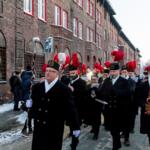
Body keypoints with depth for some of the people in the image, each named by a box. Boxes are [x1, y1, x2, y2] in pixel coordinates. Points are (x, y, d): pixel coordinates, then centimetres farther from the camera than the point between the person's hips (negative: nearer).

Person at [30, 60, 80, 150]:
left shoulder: (64, 90, -12)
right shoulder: (37, 87, 4)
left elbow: (71, 109, -11)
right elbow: (33, 103, 16)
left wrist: (76, 127, -9)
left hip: (54, 130, -4)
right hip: (39, 128, 5)